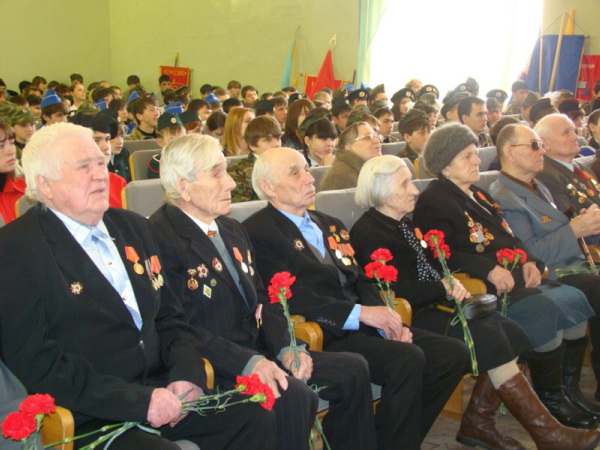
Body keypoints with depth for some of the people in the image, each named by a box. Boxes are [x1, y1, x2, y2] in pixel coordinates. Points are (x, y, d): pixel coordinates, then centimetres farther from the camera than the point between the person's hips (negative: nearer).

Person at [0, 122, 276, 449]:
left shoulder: (133, 227, 13)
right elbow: (35, 362, -15)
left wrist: (187, 372, -3)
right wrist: (139, 400, -20)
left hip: (157, 389, 7)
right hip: (88, 419, -6)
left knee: (256, 418, -8)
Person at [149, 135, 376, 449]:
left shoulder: (232, 230, 16)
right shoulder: (161, 238, -13)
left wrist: (286, 348, -2)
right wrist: (247, 362, -26)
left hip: (258, 353, 9)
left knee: (352, 370, -1)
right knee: (293, 396, -31)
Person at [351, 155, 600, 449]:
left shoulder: (402, 223, 17)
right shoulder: (369, 233, -12)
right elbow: (397, 291, -20)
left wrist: (450, 283, 3)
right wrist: (444, 288, -12)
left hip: (428, 307, 9)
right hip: (408, 320, -9)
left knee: (507, 330, -8)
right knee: (488, 336, -20)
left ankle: (477, 423, 0)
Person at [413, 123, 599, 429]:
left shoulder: (478, 195, 25)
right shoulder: (433, 202, -4)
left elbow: (510, 237, 27)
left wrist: (529, 261, 6)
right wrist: (489, 269, -24)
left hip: (514, 276, 9)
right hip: (483, 289, -9)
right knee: (543, 309, -28)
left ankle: (567, 389, 5)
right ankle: (549, 399, -11)